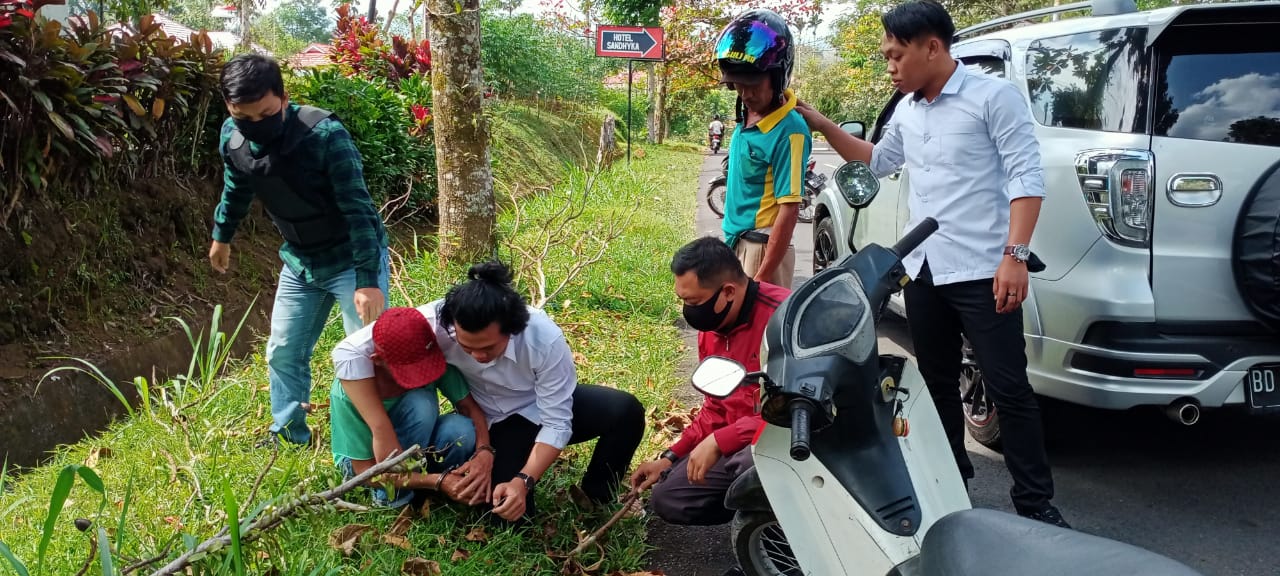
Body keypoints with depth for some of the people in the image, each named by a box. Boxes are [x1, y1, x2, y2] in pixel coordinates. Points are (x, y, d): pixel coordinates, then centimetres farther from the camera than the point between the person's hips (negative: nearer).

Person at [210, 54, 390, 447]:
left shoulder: (325, 134, -29)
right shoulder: (231, 138, -10)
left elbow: (357, 207, -28)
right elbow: (236, 189, 12)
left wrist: (368, 279, -31)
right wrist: (221, 236, 27)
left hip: (352, 258, -6)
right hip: (299, 261, 6)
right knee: (283, 352, 14)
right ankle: (289, 438, 31)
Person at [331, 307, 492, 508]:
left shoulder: (434, 357, -26)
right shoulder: (348, 395, -34)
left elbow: (470, 407, -18)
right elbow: (366, 471, -29)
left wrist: (484, 452, -39)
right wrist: (438, 481, -36)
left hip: (413, 441, 4)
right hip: (369, 455, -4)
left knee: (462, 431, -32)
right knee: (421, 403, -34)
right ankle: (391, 495, -16)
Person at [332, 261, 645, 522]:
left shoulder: (545, 340, -34)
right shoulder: (434, 322, -34)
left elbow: (556, 424, -25)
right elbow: (349, 352, -31)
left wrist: (523, 481, -38)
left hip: (550, 406, 0)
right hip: (501, 423, 1)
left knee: (625, 411, -27)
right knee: (511, 514, -18)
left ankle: (594, 500, -2)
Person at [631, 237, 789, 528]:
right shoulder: (712, 326, 5)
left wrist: (719, 442, -27)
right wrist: (671, 458, 10)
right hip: (737, 445, 8)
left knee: (750, 462, -39)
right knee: (668, 499, 4)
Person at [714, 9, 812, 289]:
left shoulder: (789, 131, -19)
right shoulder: (747, 115, 5)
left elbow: (789, 211, -20)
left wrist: (761, 279, -21)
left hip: (763, 248, -8)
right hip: (736, 243, 8)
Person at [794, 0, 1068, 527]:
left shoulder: (992, 96, -8)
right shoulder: (907, 111, 13)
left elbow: (1027, 176, -12)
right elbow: (879, 161, 30)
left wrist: (1014, 255, -21)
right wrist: (820, 124, 21)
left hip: (981, 270, -7)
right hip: (923, 270, 7)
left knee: (1009, 388, -3)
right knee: (937, 382, 15)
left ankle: (1035, 502, 7)